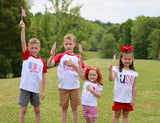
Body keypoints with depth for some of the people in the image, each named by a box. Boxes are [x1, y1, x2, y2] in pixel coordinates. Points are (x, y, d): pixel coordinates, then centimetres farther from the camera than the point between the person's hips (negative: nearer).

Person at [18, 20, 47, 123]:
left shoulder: (42, 61, 6)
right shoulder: (26, 57, 0)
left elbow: (43, 77, 10)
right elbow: (23, 42, -12)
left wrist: (43, 91, 7)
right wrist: (23, 28, -22)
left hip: (35, 89, 2)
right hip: (25, 88, -2)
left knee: (37, 109, 11)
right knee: (23, 109, 0)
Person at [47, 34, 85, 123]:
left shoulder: (77, 58, 4)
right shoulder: (61, 56, 0)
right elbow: (49, 65, -14)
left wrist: (73, 65, -16)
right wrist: (52, 56, -33)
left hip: (75, 86, 1)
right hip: (63, 87, -1)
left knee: (75, 107, 7)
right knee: (64, 108, 7)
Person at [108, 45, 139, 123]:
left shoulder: (133, 73, 1)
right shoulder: (117, 70, -7)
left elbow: (134, 87, 4)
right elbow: (111, 79, -23)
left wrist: (133, 99, 3)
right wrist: (110, 71, -41)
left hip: (128, 99, 2)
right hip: (118, 98, -2)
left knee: (125, 115, 13)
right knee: (116, 115, 8)